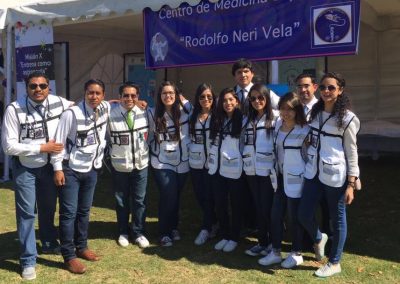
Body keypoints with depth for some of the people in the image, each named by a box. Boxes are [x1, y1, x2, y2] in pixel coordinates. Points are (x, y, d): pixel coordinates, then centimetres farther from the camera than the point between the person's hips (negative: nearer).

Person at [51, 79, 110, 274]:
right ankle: (69, 256, 7)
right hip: (70, 169, -5)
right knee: (69, 212, -2)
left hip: (91, 169, 6)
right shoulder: (72, 113, -19)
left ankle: (81, 247, 30)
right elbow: (59, 141, -15)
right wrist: (58, 168, -15)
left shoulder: (105, 109, -3)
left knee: (84, 211, 15)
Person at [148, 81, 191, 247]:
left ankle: (174, 227, 34)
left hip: (182, 162, 2)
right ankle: (164, 232, 10)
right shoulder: (153, 114, -4)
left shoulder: (184, 111, -3)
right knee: (168, 197, -9)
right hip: (162, 163, -2)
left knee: (176, 197, 13)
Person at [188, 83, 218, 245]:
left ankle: (206, 229, 15)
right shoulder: (192, 116, 8)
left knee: (209, 196, 0)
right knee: (199, 196, 11)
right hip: (195, 163, 5)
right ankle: (213, 224, 30)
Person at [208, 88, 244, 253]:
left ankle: (234, 238, 21)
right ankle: (224, 236, 26)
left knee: (235, 205, 8)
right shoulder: (216, 120, 10)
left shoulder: (242, 120, -8)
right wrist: (211, 161, 11)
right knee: (219, 204, 11)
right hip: (217, 168, 5)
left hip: (234, 169, -5)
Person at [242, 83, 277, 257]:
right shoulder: (249, 120, 14)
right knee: (258, 207, 11)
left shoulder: (276, 118, -6)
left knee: (268, 208, -1)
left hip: (268, 169, -5)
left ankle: (273, 243, 14)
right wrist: (246, 162, 7)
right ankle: (262, 242, 22)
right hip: (252, 170, 5)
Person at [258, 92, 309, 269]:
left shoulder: (304, 130, -13)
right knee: (275, 215, 9)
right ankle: (275, 252, 22)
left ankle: (296, 254, 22)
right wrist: (275, 172, 14)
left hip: (295, 179, -6)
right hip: (280, 177, 6)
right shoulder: (278, 124, 6)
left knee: (295, 217, 5)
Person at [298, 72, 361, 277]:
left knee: (337, 219, 7)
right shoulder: (314, 112, 8)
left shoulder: (347, 118, -7)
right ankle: (319, 239, 38)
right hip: (313, 172, 5)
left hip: (335, 176, -5)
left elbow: (351, 152, -6)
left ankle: (334, 263, 23)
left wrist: (351, 184, -10)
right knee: (304, 215, 6)